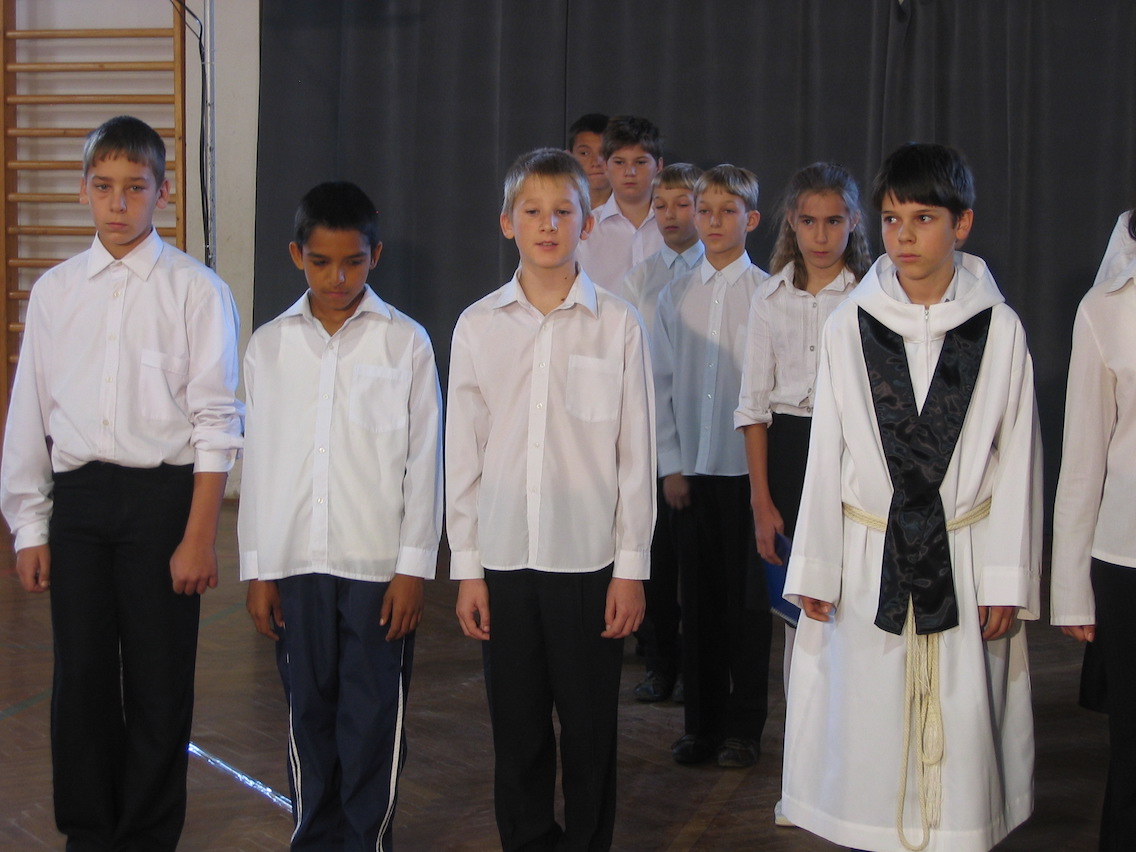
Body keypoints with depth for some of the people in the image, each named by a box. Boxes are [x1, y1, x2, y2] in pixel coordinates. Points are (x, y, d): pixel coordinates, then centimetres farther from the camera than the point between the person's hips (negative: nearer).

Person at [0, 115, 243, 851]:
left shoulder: (195, 290, -3)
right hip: (78, 495, 3)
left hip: (161, 493, -3)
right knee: (81, 678, 8)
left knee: (160, 682, 4)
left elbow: (216, 422, -5)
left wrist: (200, 536, -9)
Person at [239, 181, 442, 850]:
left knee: (374, 718, 2)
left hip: (378, 563, -2)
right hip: (296, 563, 2)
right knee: (309, 712, 11)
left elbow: (425, 461, -1)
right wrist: (257, 568, 5)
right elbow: (258, 462, 7)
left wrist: (414, 567, -6)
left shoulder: (406, 342, -1)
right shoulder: (269, 346, 6)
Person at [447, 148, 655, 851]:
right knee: (517, 732, 9)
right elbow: (464, 456, 6)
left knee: (591, 729, 6)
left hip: (590, 559, -1)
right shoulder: (478, 326, 3)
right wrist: (467, 565, 4)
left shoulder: (618, 325, -1)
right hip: (506, 557, 2)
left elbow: (636, 456, 0)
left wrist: (632, 567, -2)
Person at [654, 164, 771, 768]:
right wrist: (670, 464, 3)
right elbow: (662, 385, 9)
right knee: (699, 597, 8)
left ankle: (743, 726, 15)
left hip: (749, 465, -3)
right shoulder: (674, 297, 7)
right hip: (691, 468, 3)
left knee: (747, 596, 4)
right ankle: (701, 722, 19)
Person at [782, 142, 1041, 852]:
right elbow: (827, 454, 4)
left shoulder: (999, 329, -1)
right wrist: (815, 570, 3)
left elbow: (1016, 460, 0)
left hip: (962, 560, -1)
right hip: (870, 560, 1)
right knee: (867, 730, 5)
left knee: (961, 730, 3)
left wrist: (1007, 580, -3)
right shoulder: (851, 325, 1)